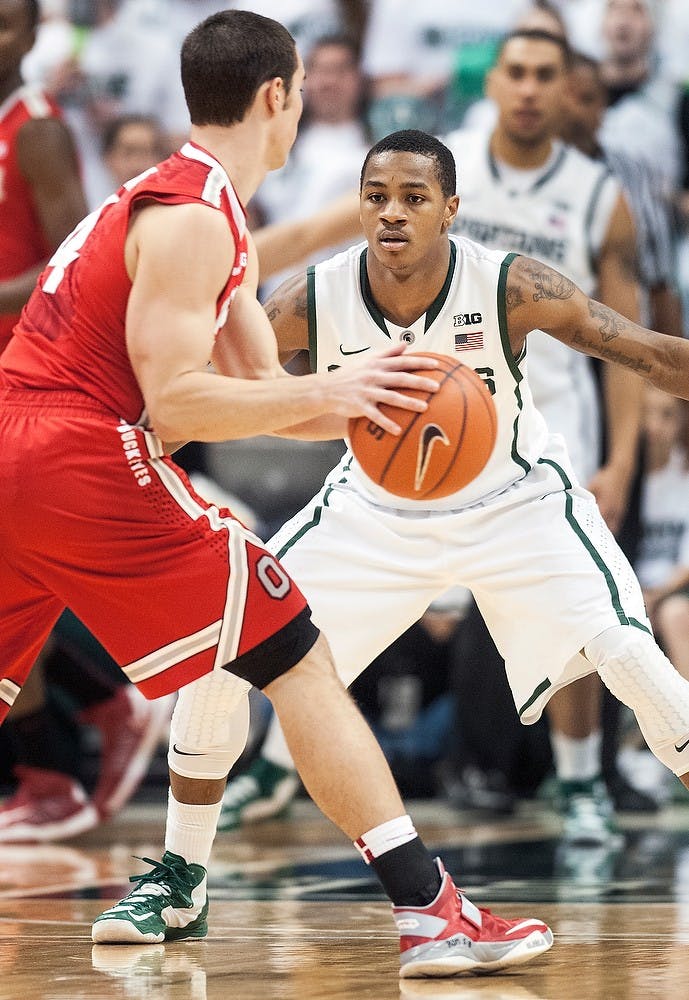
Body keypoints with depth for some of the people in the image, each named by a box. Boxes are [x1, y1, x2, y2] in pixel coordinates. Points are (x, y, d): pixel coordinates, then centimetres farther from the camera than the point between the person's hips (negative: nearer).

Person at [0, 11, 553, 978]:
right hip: (83, 462, -9)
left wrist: (370, 405, 7)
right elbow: (175, 402, -17)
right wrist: (329, 393, -15)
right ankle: (430, 913, -11)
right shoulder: (192, 218, -9)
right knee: (298, 660, -6)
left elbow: (261, 386, 21)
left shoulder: (190, 207, 21)